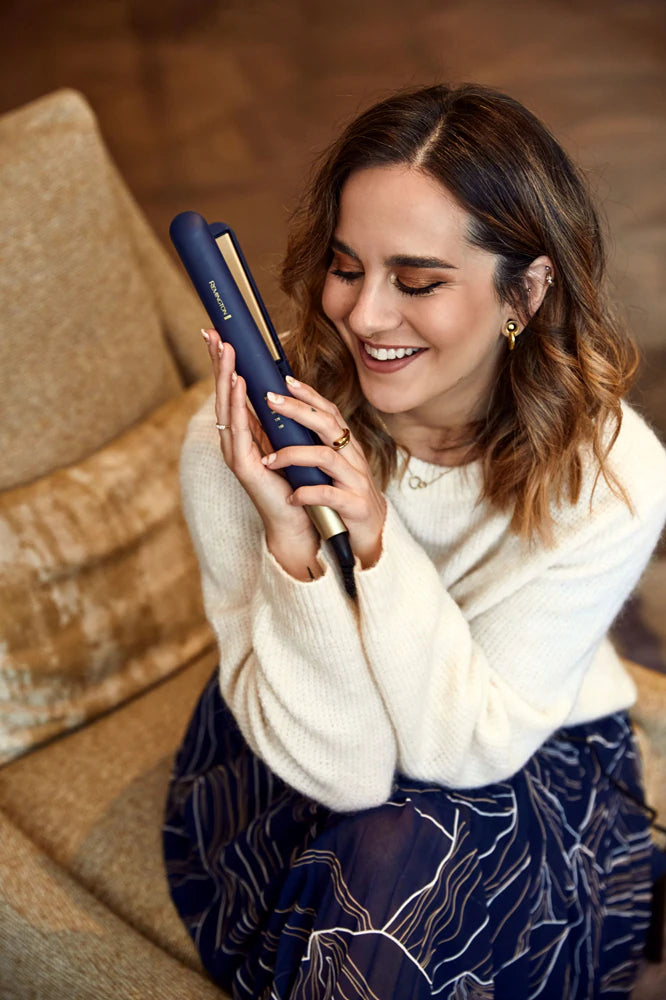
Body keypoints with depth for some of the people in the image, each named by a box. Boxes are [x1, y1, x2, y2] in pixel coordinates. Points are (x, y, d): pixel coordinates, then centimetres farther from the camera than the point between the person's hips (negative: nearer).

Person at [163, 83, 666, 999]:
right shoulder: (241, 447, -24)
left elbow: (467, 746, -21)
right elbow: (337, 763, -23)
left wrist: (376, 537, -37)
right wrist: (291, 537, -40)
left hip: (530, 765, 0)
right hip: (293, 779, 1)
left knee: (403, 862, -30)